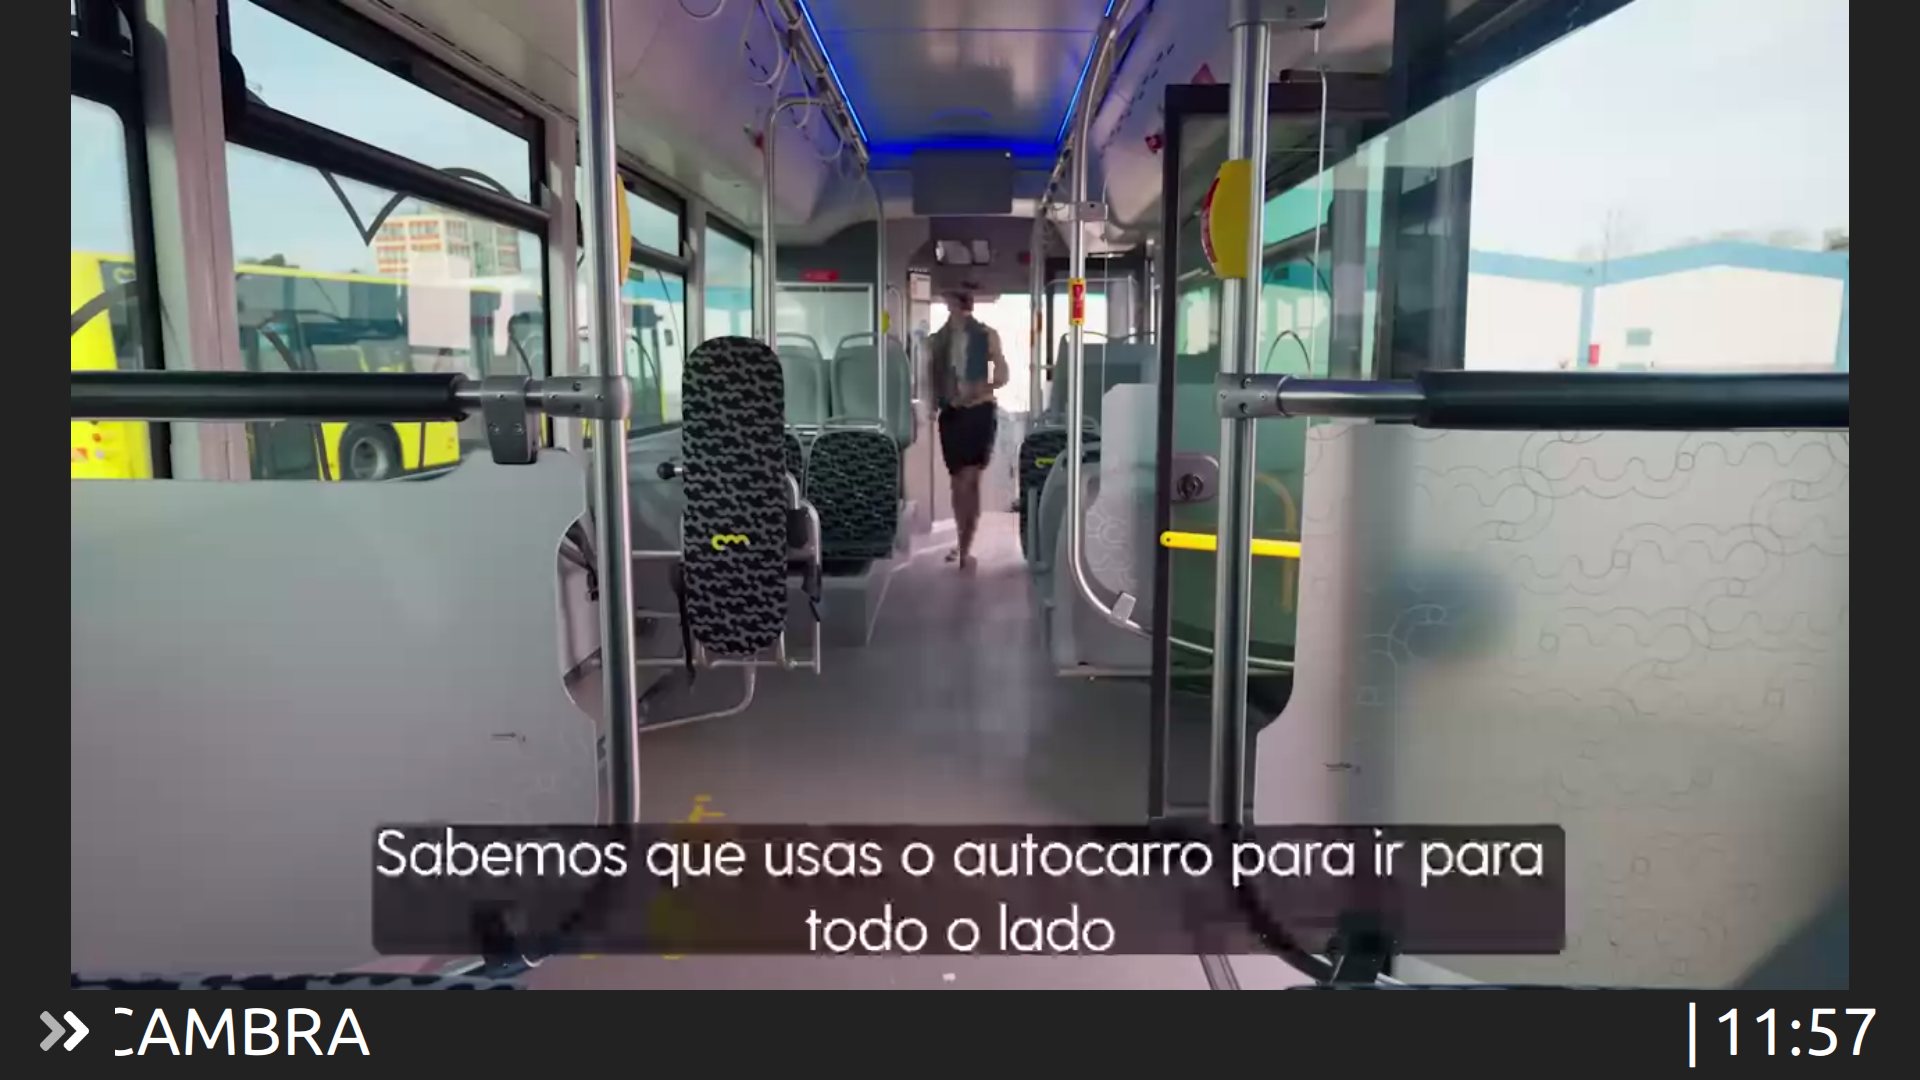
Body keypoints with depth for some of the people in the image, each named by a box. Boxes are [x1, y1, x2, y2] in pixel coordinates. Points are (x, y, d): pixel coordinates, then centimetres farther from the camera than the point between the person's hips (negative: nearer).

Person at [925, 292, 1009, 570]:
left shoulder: (987, 336, 1)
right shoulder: (936, 340, 8)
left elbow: (1002, 376, 1)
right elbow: (930, 379, 9)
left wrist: (979, 390, -16)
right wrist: (933, 402, -8)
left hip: (980, 411, -3)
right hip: (951, 413, 3)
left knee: (970, 480, -10)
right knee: (958, 481, 9)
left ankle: (965, 550, -8)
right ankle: (963, 544, 22)